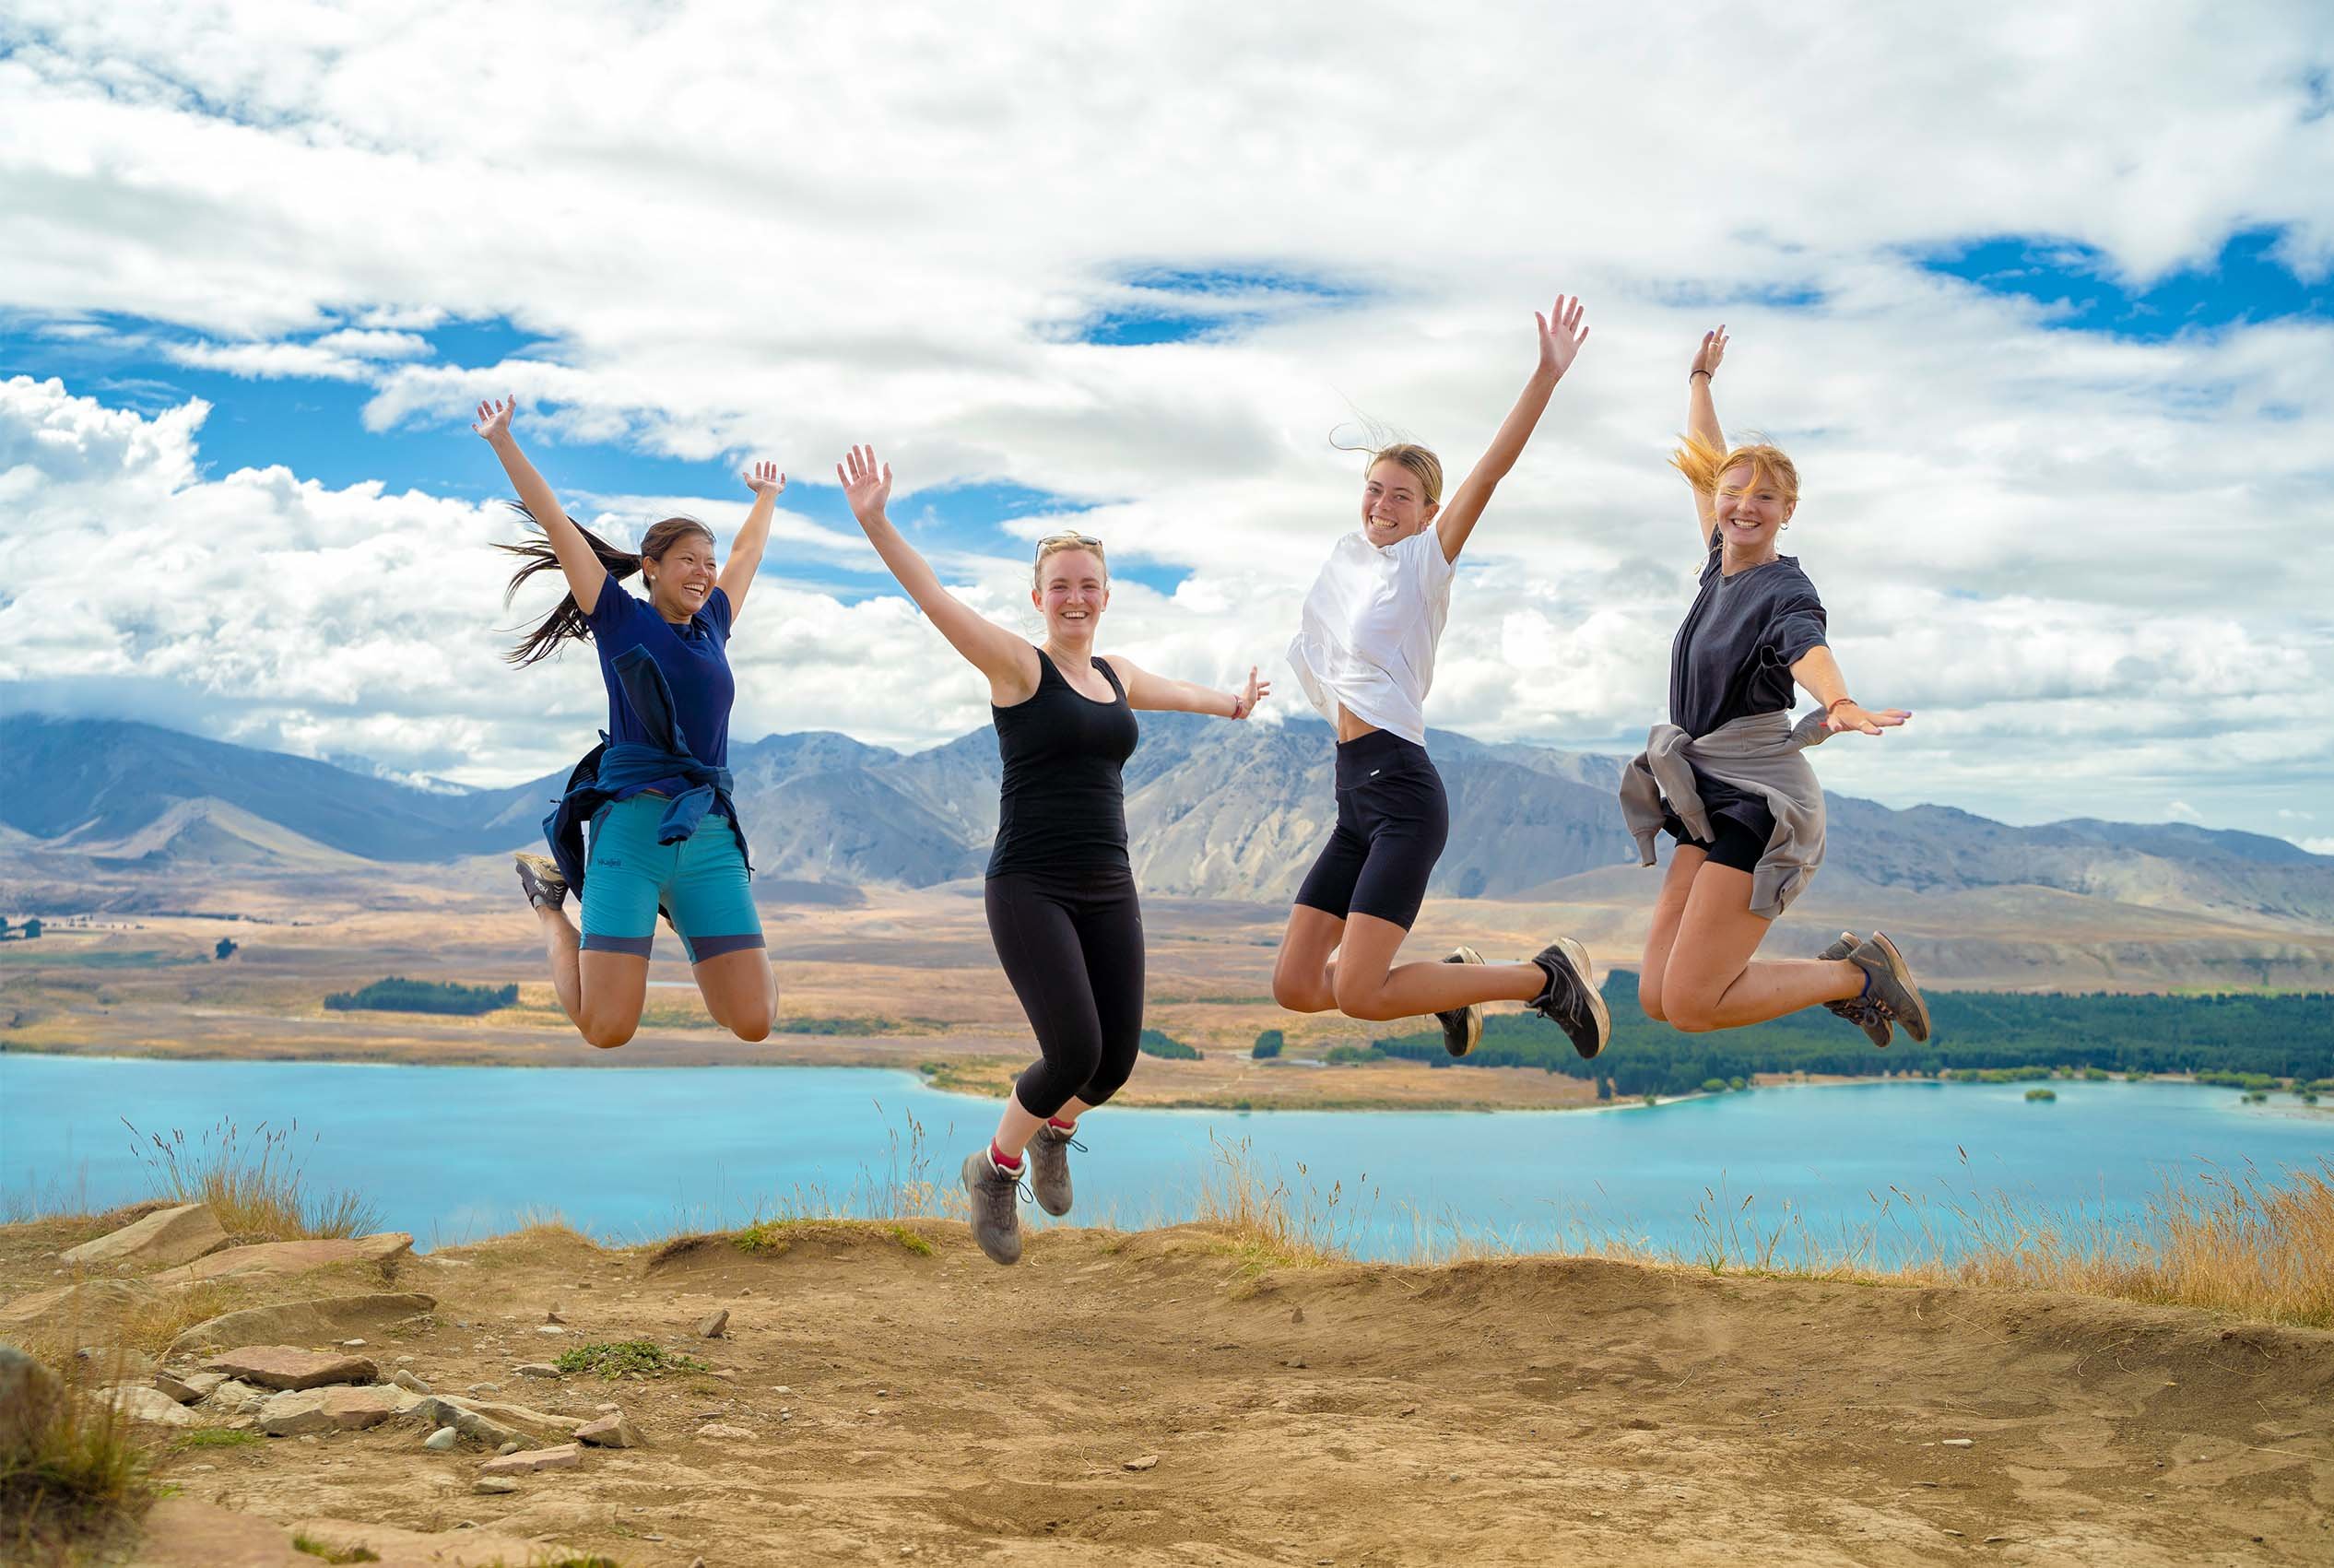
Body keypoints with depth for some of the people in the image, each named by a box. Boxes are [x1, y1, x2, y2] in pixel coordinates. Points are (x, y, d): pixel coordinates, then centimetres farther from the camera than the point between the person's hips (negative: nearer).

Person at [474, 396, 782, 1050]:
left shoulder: (713, 623, 16)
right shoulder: (621, 617, 4)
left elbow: (748, 551, 34)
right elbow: (554, 521, 2)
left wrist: (767, 496, 49)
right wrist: (503, 442, -1)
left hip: (710, 831, 4)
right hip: (630, 825, -4)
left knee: (754, 1024, -8)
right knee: (607, 1029, -10)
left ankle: (684, 921, 23)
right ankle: (550, 904, 19)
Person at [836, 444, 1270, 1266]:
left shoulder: (1115, 672, 15)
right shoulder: (1017, 664, -3)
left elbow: (1172, 690, 38)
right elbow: (934, 597, -17)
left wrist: (1231, 702, 57)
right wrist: (874, 520, -31)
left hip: (1108, 891, 6)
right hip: (1030, 890, -6)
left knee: (1116, 1060, 1)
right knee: (1075, 1050, -17)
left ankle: (1054, 1133, 37)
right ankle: (997, 1169, 11)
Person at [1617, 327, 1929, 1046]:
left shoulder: (1785, 590, -12)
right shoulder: (1721, 566, 10)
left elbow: (1807, 648, -35)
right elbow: (1706, 463, 26)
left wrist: (1842, 705, -56)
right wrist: (1700, 379, 38)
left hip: (1762, 799, -8)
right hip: (1713, 799, 8)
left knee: (1690, 1005, -13)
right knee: (1658, 998, 2)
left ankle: (1859, 973, 6)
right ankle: (1838, 971, 16)